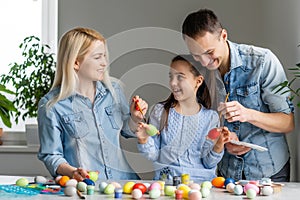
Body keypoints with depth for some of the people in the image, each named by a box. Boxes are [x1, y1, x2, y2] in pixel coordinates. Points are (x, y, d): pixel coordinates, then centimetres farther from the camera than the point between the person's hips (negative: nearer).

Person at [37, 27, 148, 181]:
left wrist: (135, 118, 4)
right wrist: (73, 172, -18)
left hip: (122, 179, 4)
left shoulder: (113, 89, 11)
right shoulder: (50, 106, -4)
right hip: (84, 186, -4)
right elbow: (51, 155, -1)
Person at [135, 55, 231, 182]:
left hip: (200, 181, 1)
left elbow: (208, 163, 6)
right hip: (164, 179, -1)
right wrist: (144, 141, -11)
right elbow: (153, 155, 7)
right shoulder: (160, 111, 6)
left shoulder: (210, 117, 4)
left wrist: (218, 147, -12)